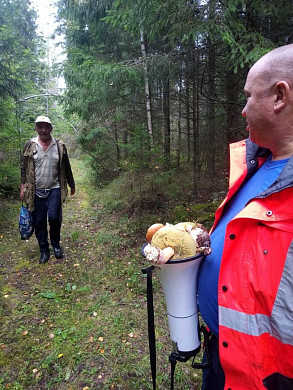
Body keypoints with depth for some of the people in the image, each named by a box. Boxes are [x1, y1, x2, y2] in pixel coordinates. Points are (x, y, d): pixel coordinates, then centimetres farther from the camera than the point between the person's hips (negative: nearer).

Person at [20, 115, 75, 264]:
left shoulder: (60, 146, 2)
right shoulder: (30, 145, 2)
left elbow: (66, 167, 9)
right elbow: (24, 168, 6)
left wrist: (72, 185, 15)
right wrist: (23, 187, 2)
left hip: (54, 189, -1)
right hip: (36, 191, 1)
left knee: (54, 217, -12)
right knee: (39, 222, 6)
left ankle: (56, 244, 15)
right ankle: (44, 251, 23)